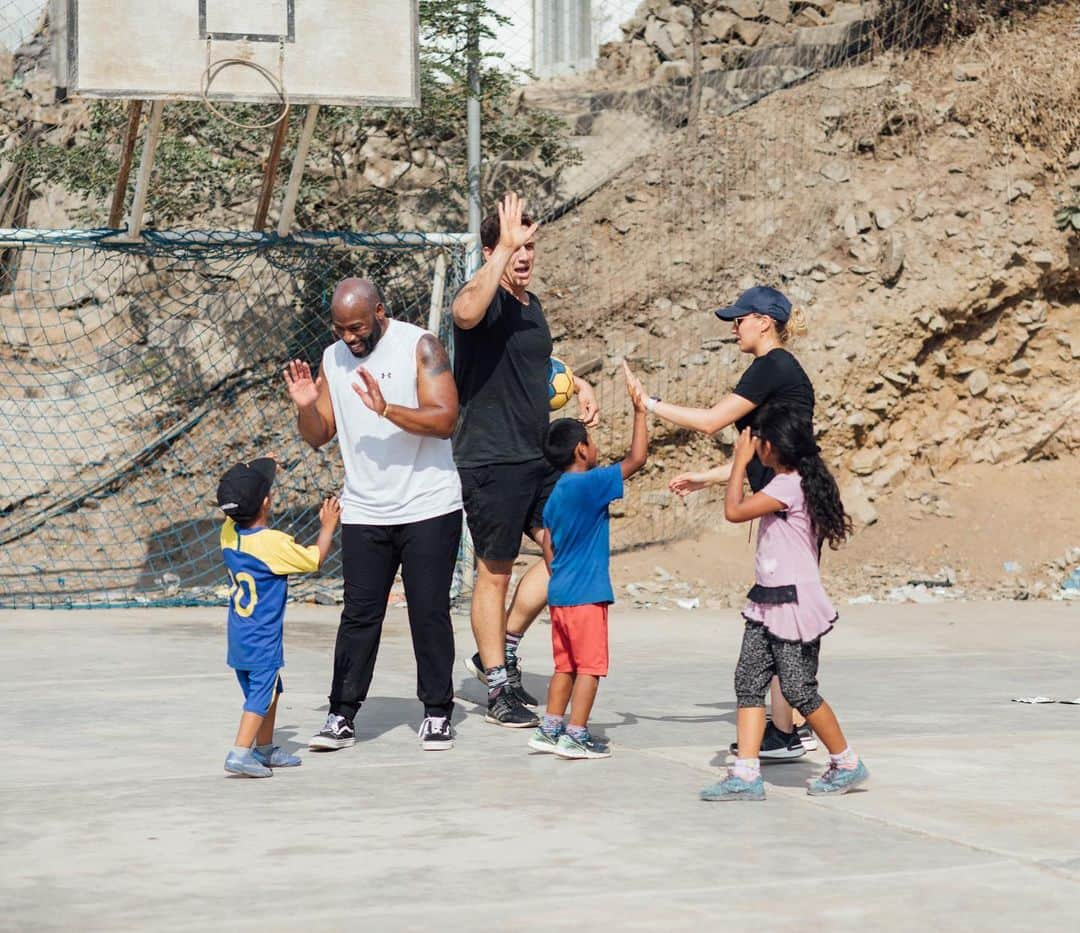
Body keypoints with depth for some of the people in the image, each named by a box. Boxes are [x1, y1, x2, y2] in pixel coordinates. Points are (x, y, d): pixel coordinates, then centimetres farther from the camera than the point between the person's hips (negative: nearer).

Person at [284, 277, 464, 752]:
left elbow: (445, 420, -16)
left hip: (428, 508, -3)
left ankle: (437, 713, 10)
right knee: (359, 615, 1)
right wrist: (306, 406, -10)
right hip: (363, 512, 3)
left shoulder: (420, 347, -7)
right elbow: (319, 436, 11)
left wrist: (387, 409, -28)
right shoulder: (332, 359, 8)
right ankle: (342, 714, 4)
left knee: (429, 612, 1)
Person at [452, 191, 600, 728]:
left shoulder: (531, 305, 14)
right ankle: (498, 688, 12)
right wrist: (504, 246, -37)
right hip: (490, 460, -8)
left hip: (538, 457, 8)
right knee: (495, 572, 2)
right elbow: (467, 310, -41)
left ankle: (501, 651, 19)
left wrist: (579, 385, 17)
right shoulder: (488, 301, -13)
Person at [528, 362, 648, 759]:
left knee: (566, 665, 15)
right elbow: (636, 459, -16)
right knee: (590, 665, -2)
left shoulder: (556, 494, 11)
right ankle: (576, 736, -1)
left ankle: (550, 729, 17)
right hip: (586, 594, -9)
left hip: (560, 593, 9)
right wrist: (639, 409, -11)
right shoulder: (590, 484, -14)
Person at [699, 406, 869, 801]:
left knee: (799, 690, -2)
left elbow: (734, 510, -19)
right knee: (748, 682, 1)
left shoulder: (788, 486, -18)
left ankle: (847, 764, 15)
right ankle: (745, 775, -3)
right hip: (767, 603, 10)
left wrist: (740, 461, -9)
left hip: (794, 604, -10)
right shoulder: (796, 481, 12)